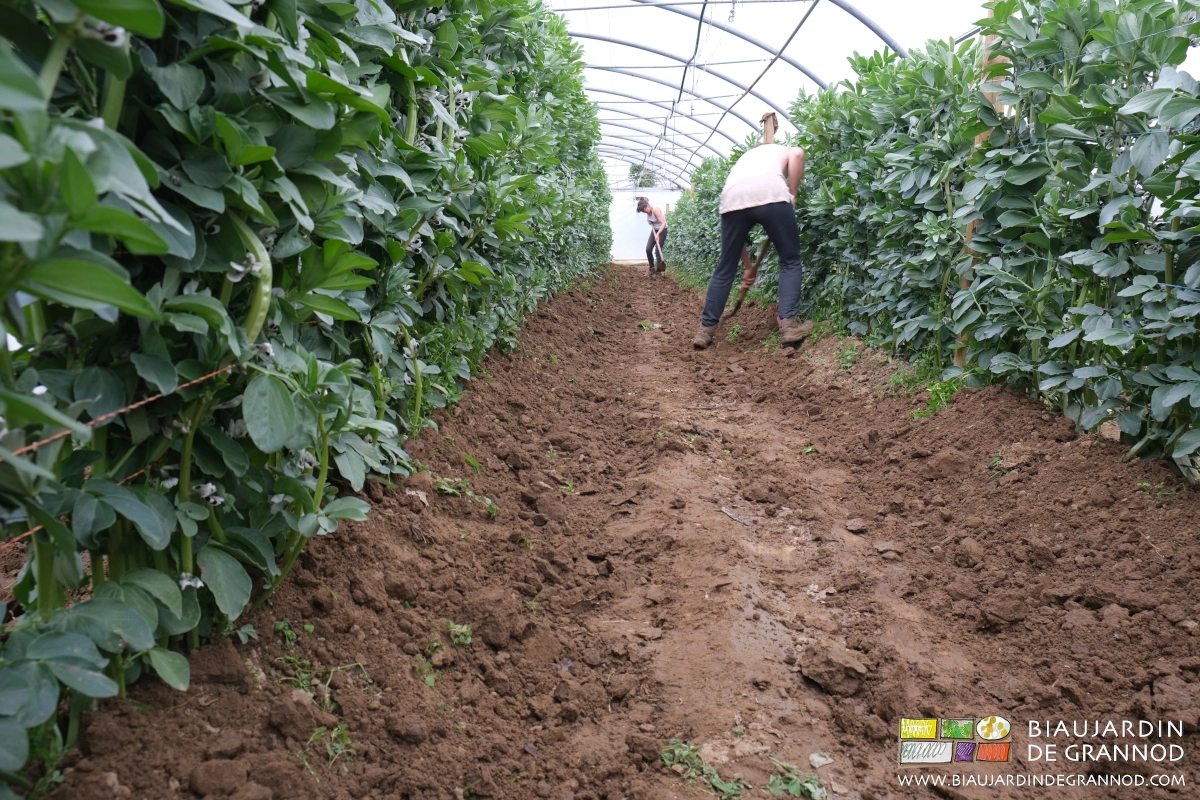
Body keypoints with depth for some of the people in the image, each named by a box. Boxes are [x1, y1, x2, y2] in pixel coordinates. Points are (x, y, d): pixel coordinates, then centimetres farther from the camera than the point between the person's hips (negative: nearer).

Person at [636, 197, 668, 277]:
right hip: (654, 230, 7)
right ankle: (652, 269, 12)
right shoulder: (648, 211, -3)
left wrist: (658, 234, -38)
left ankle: (659, 271, 5)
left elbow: (663, 223, -30)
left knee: (657, 251, -8)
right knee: (648, 249, -2)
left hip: (662, 231, -7)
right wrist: (650, 222, -5)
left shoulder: (655, 210, -26)